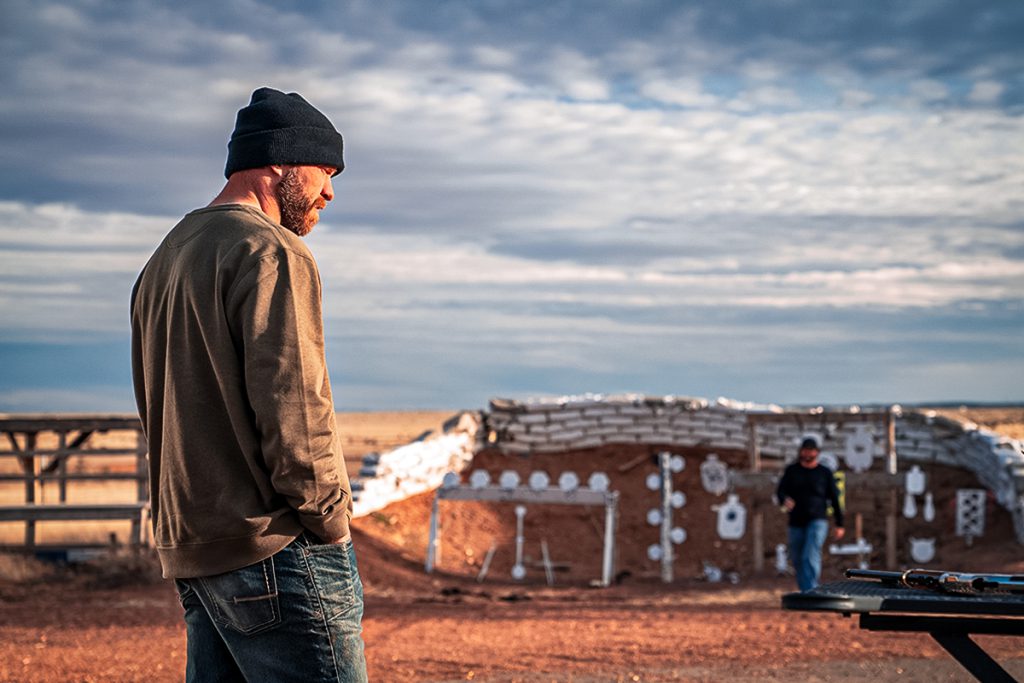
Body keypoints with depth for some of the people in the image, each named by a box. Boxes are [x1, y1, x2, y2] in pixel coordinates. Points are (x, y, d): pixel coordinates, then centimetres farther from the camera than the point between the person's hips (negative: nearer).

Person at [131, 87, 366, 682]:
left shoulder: (163, 261, 20)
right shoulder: (272, 254, -10)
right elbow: (292, 408, -17)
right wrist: (331, 524, -9)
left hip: (190, 552, 9)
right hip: (277, 548, -9)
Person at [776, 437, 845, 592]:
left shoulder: (825, 473, 6)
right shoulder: (791, 471, 10)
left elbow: (834, 499, 9)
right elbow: (781, 491, 1)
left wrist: (839, 525, 6)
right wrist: (784, 500, -24)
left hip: (817, 521, -3)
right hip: (796, 523, 3)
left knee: (810, 557, -19)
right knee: (798, 561, 7)